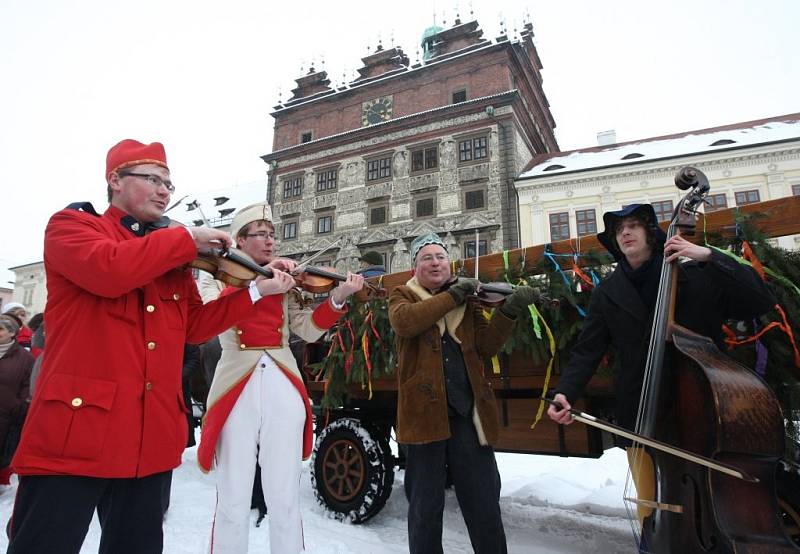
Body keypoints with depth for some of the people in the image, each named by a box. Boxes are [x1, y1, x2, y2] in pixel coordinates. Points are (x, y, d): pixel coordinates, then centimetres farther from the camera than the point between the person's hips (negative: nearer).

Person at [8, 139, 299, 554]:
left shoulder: (174, 258, 18)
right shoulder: (70, 225, 2)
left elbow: (194, 327, 13)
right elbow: (110, 270, -21)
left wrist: (258, 290, 5)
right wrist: (188, 238, -10)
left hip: (152, 434, 6)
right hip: (75, 425, -5)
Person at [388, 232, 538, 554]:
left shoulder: (467, 300, 15)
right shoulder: (402, 296, 7)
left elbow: (486, 347, 4)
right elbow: (404, 321, -17)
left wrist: (509, 311, -9)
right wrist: (452, 296, -14)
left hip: (468, 413, 3)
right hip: (425, 412, -2)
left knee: (485, 504, 8)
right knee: (425, 506, 10)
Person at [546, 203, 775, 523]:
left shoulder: (697, 277, 0)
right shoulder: (607, 293, 3)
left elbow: (760, 303, -9)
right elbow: (587, 351, 0)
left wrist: (710, 257, -17)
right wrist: (565, 393, -16)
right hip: (641, 417, 1)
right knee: (652, 508, 9)